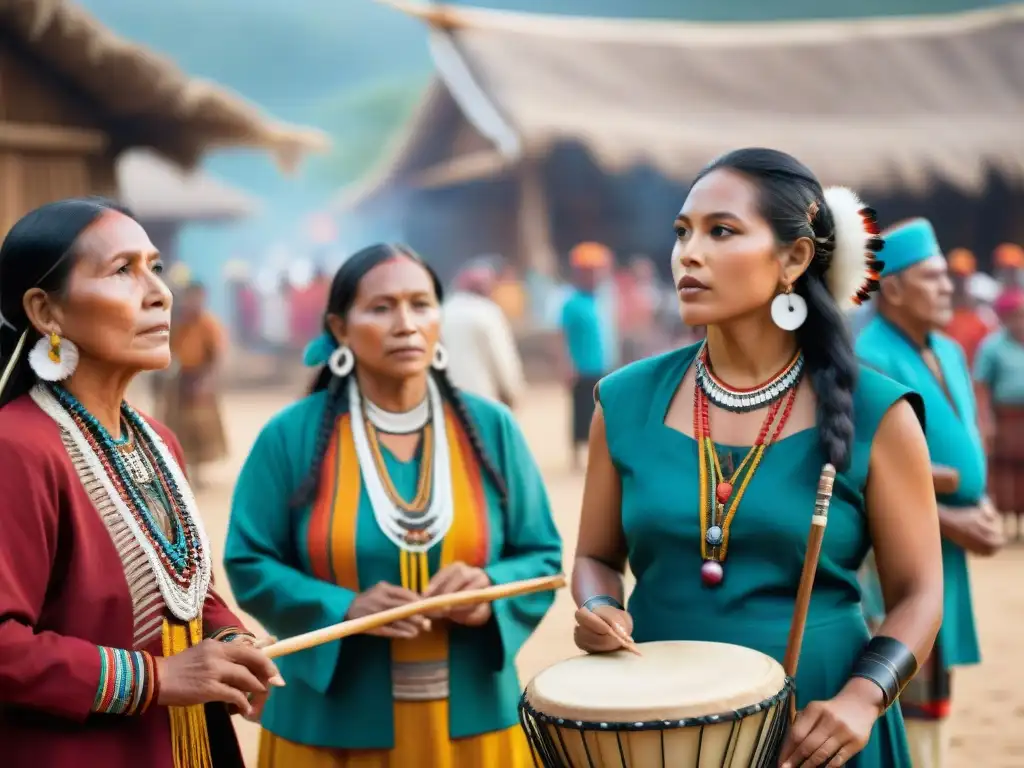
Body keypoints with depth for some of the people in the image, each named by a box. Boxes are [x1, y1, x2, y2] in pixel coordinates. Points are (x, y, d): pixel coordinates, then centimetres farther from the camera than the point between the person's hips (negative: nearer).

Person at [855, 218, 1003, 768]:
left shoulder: (949, 353, 11)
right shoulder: (869, 362, -17)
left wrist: (981, 507, 1)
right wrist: (948, 521, -18)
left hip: (944, 557, 9)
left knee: (931, 689, 16)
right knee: (904, 694, -5)